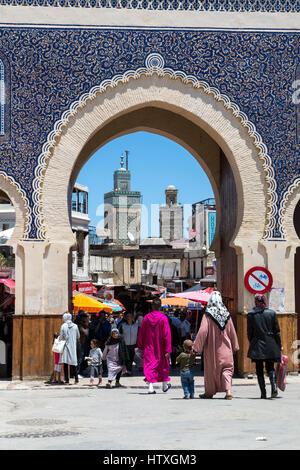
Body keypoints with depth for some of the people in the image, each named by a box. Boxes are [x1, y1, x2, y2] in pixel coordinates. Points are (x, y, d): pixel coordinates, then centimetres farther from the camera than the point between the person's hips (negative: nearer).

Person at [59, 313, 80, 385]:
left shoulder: (63, 326, -7)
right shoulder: (75, 326, 0)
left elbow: (61, 337, -6)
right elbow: (78, 336, 8)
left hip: (66, 346, -3)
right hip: (73, 346, 3)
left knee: (65, 364, 2)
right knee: (73, 362, 10)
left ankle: (66, 379, -1)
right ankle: (76, 378, 7)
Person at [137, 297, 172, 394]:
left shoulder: (146, 317, -4)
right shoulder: (163, 318, -11)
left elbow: (141, 333, 3)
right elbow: (167, 334, -13)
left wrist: (140, 346, 15)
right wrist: (168, 350, -12)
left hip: (149, 346, 1)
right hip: (160, 347, -1)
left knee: (149, 365, 1)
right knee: (162, 364, 16)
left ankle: (150, 385, -13)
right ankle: (165, 385, 29)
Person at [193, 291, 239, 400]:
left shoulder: (208, 315, -12)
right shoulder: (226, 314, 0)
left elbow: (203, 331, -16)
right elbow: (232, 332, 6)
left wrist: (196, 346, -11)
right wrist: (235, 347, 17)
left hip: (212, 347, -2)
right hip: (225, 347, 2)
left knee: (211, 369, 12)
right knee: (227, 368, 4)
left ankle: (209, 392, 22)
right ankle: (228, 391, -13)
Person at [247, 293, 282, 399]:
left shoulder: (251, 314, -3)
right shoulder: (272, 313, 0)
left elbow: (249, 332, 1)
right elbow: (277, 331, 1)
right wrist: (279, 346, 7)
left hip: (257, 346, -1)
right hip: (270, 345, 1)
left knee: (259, 369, 7)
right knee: (270, 367, 11)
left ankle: (263, 393, 2)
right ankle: (274, 385, -16)